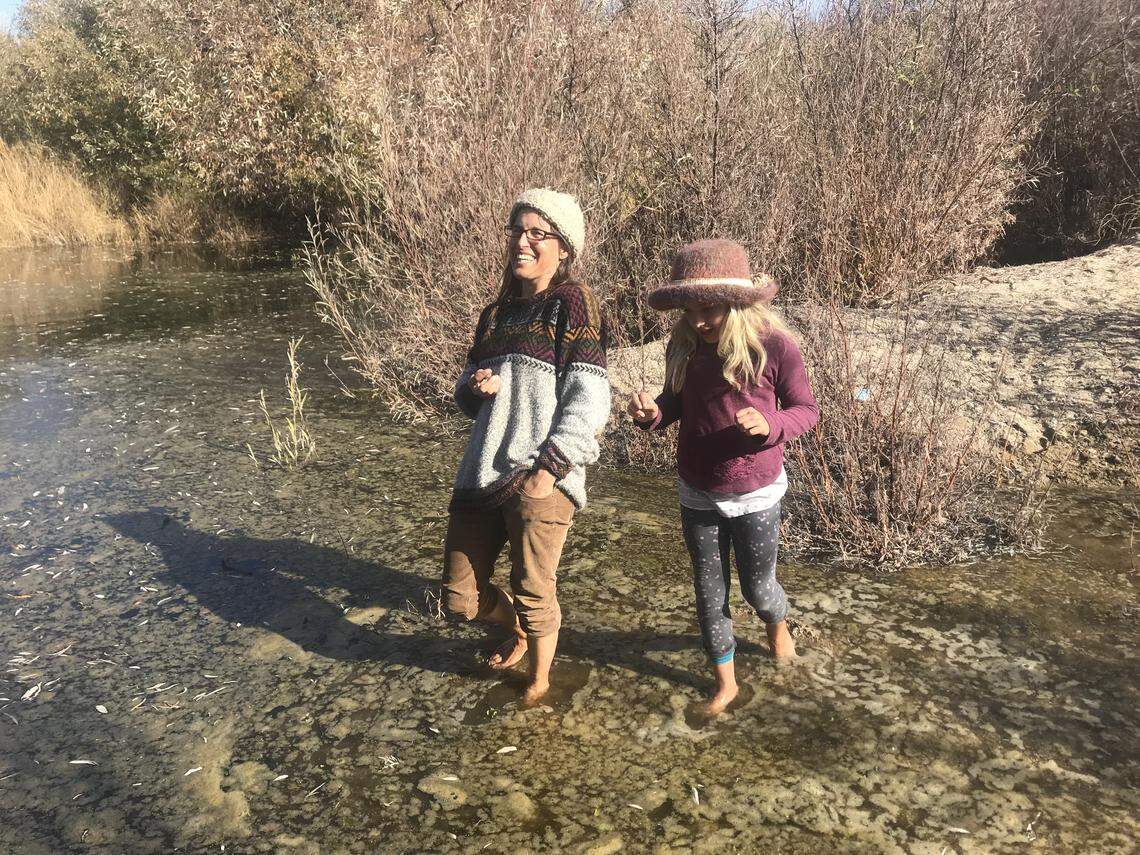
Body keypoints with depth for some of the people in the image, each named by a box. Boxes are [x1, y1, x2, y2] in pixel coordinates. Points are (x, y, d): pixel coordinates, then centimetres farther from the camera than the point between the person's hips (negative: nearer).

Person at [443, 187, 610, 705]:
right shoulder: (496, 313, 16)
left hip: (539, 478, -6)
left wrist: (551, 466, -19)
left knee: (533, 594, 4)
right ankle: (517, 629, 42)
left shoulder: (572, 302, -4)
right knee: (460, 598, 11)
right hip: (484, 474, 7)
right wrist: (475, 387, -2)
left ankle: (539, 681, 31)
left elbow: (588, 398, -11)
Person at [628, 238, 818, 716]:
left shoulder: (774, 345, -19)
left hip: (755, 495, -3)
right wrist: (651, 414, -17)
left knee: (757, 588, 15)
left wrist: (769, 424, -29)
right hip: (697, 496, 3)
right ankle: (725, 682, 34)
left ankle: (778, 625, 51)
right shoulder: (684, 345, -8)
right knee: (709, 593, 14)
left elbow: (806, 411, -7)